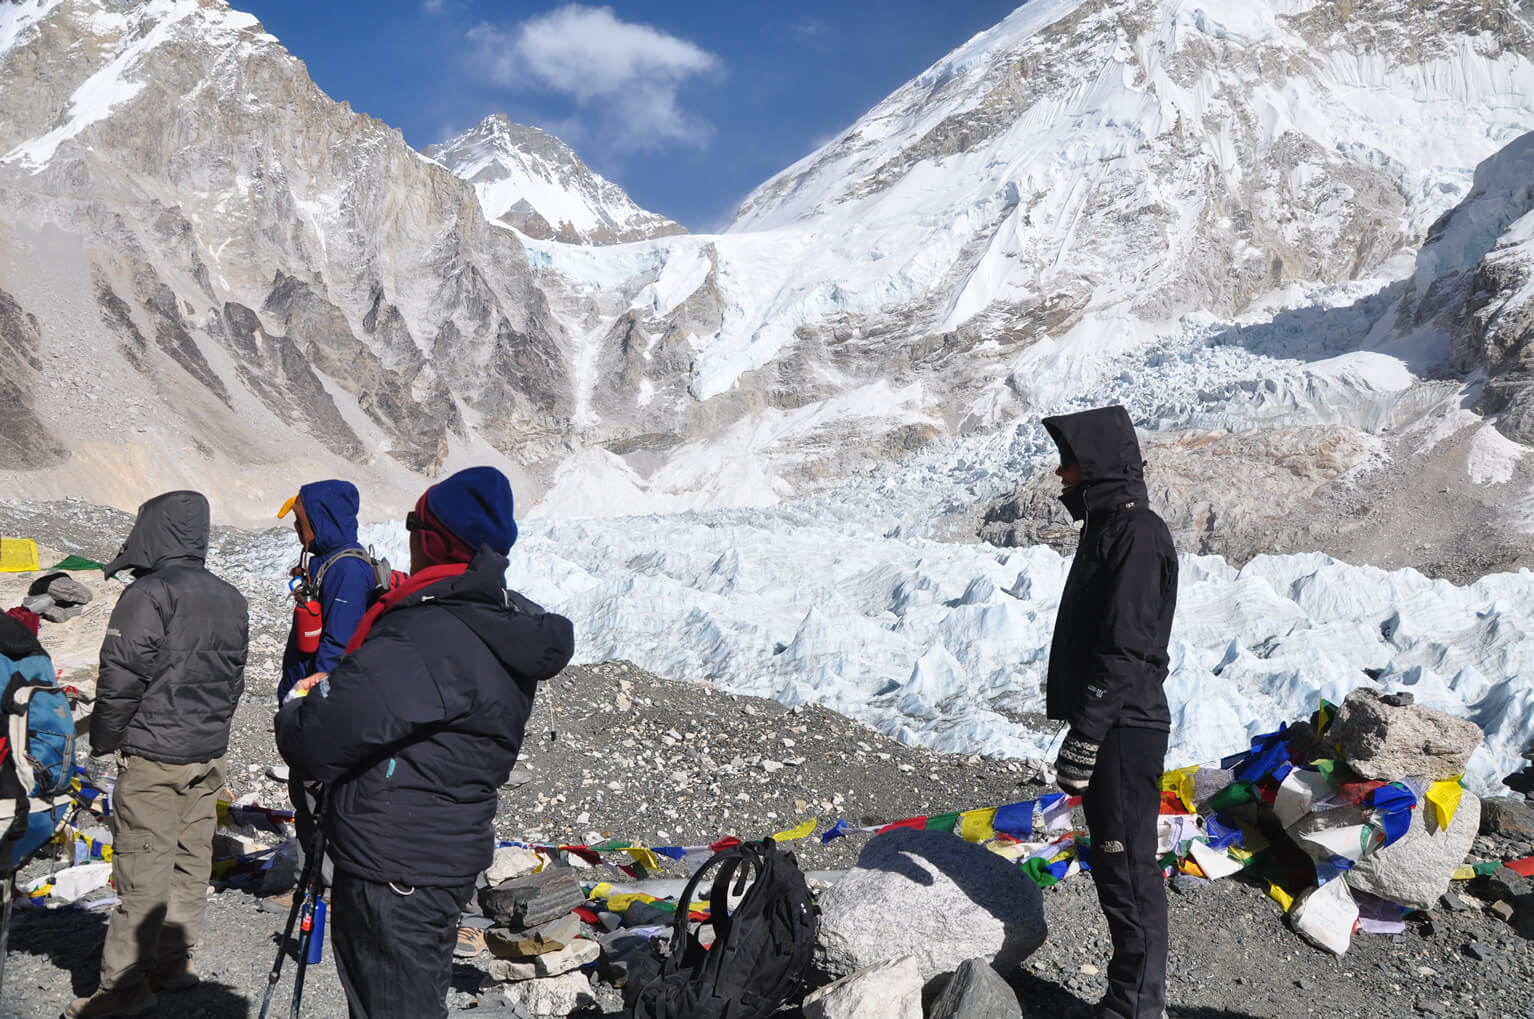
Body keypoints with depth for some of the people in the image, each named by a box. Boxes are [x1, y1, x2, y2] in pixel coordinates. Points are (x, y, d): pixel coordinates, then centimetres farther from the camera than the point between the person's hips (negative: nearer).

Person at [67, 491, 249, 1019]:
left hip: (152, 756, -7)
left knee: (142, 870, -3)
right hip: (209, 756, 7)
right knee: (190, 862, 13)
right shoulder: (231, 598, 11)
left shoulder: (150, 593, -14)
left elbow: (122, 676, -15)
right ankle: (175, 961, 22)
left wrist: (102, 747, -4)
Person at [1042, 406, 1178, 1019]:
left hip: (1125, 732, -10)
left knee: (1128, 868, -3)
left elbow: (1126, 648, -23)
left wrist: (1086, 734, -24)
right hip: (1107, 726, 10)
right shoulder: (1106, 526, 16)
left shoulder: (1137, 533, -16)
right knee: (1113, 866, 16)